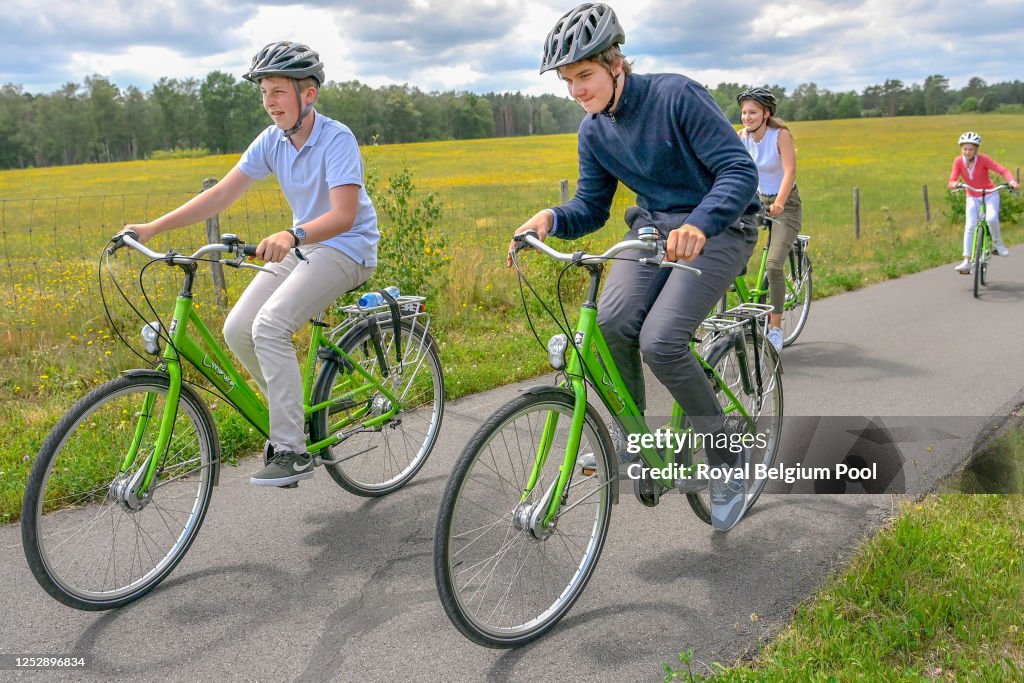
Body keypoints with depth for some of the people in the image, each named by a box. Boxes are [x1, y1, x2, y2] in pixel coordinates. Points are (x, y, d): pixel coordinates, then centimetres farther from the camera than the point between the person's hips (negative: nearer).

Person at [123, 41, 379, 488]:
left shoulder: (337, 140, -19)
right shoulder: (271, 141, 1)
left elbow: (344, 215, -30)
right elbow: (221, 194, -2)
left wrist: (292, 235, -48)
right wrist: (152, 228, -9)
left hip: (346, 249, -7)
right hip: (300, 247, 7)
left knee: (269, 325, -25)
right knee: (237, 329, -7)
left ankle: (292, 451, -17)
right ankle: (293, 412, 15)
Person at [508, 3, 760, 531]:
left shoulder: (676, 95, -18)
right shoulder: (593, 131, 1)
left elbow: (740, 170, -23)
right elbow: (591, 207, 6)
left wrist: (698, 225, -42)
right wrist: (551, 219, -17)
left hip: (719, 228, -5)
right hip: (653, 225, 6)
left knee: (660, 340, -24)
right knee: (612, 322, -23)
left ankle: (727, 463, -3)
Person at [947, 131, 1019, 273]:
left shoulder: (984, 159, -19)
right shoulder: (958, 161, -13)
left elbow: (1003, 170, -26)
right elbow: (951, 182, -18)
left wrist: (1012, 181, -45)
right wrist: (955, 184, -42)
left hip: (990, 195, -2)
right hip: (972, 197, 2)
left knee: (991, 218, -28)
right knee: (970, 226, -13)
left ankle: (997, 242, 2)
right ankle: (966, 262, -13)